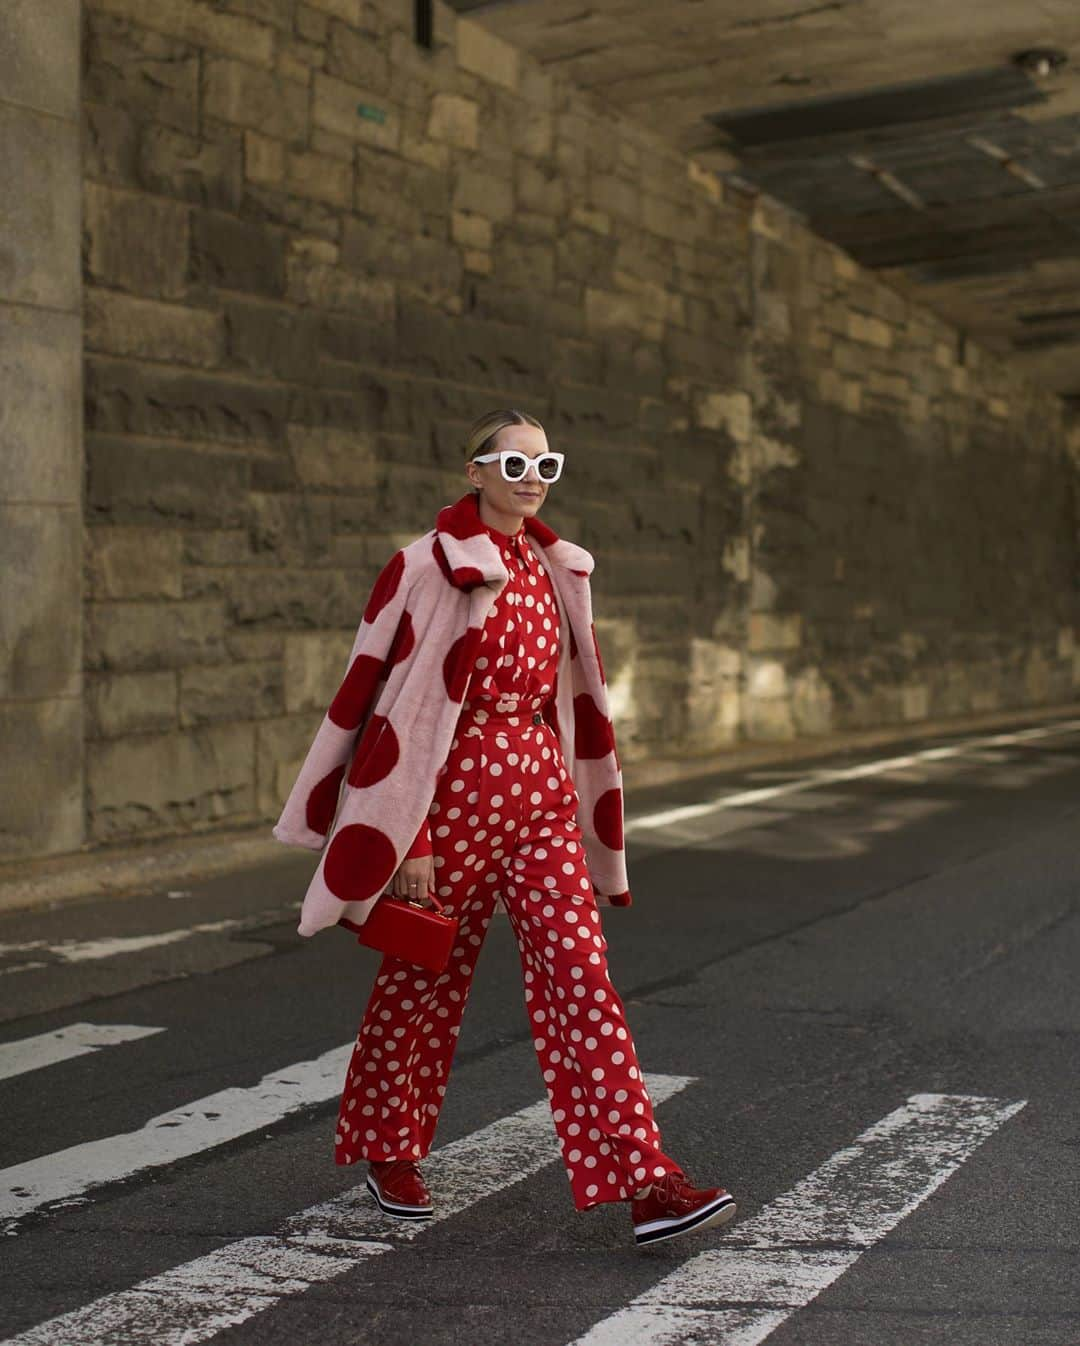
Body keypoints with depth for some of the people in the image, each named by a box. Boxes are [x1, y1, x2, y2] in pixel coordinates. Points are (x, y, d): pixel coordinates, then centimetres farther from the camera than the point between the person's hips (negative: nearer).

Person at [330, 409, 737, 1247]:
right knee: (424, 979, 10)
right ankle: (388, 1151, 32)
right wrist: (415, 839, -16)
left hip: (540, 791, 6)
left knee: (580, 974, -2)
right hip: (457, 792, -6)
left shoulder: (548, 567, 11)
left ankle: (645, 1185, -6)